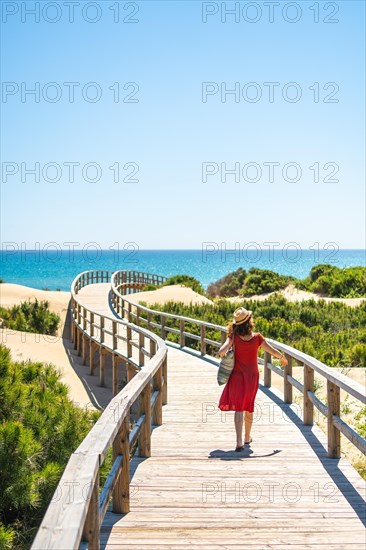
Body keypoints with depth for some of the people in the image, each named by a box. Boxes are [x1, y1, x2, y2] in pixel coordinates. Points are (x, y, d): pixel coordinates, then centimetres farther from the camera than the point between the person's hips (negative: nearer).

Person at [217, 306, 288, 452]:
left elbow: (221, 352, -25)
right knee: (249, 407, 19)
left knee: (238, 408, -1)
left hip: (238, 376, -1)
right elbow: (273, 351, -4)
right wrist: (282, 358, 16)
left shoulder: (234, 337, -15)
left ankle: (239, 442, -14)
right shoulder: (257, 337, -12)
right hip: (252, 376, 2)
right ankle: (247, 438, 34)